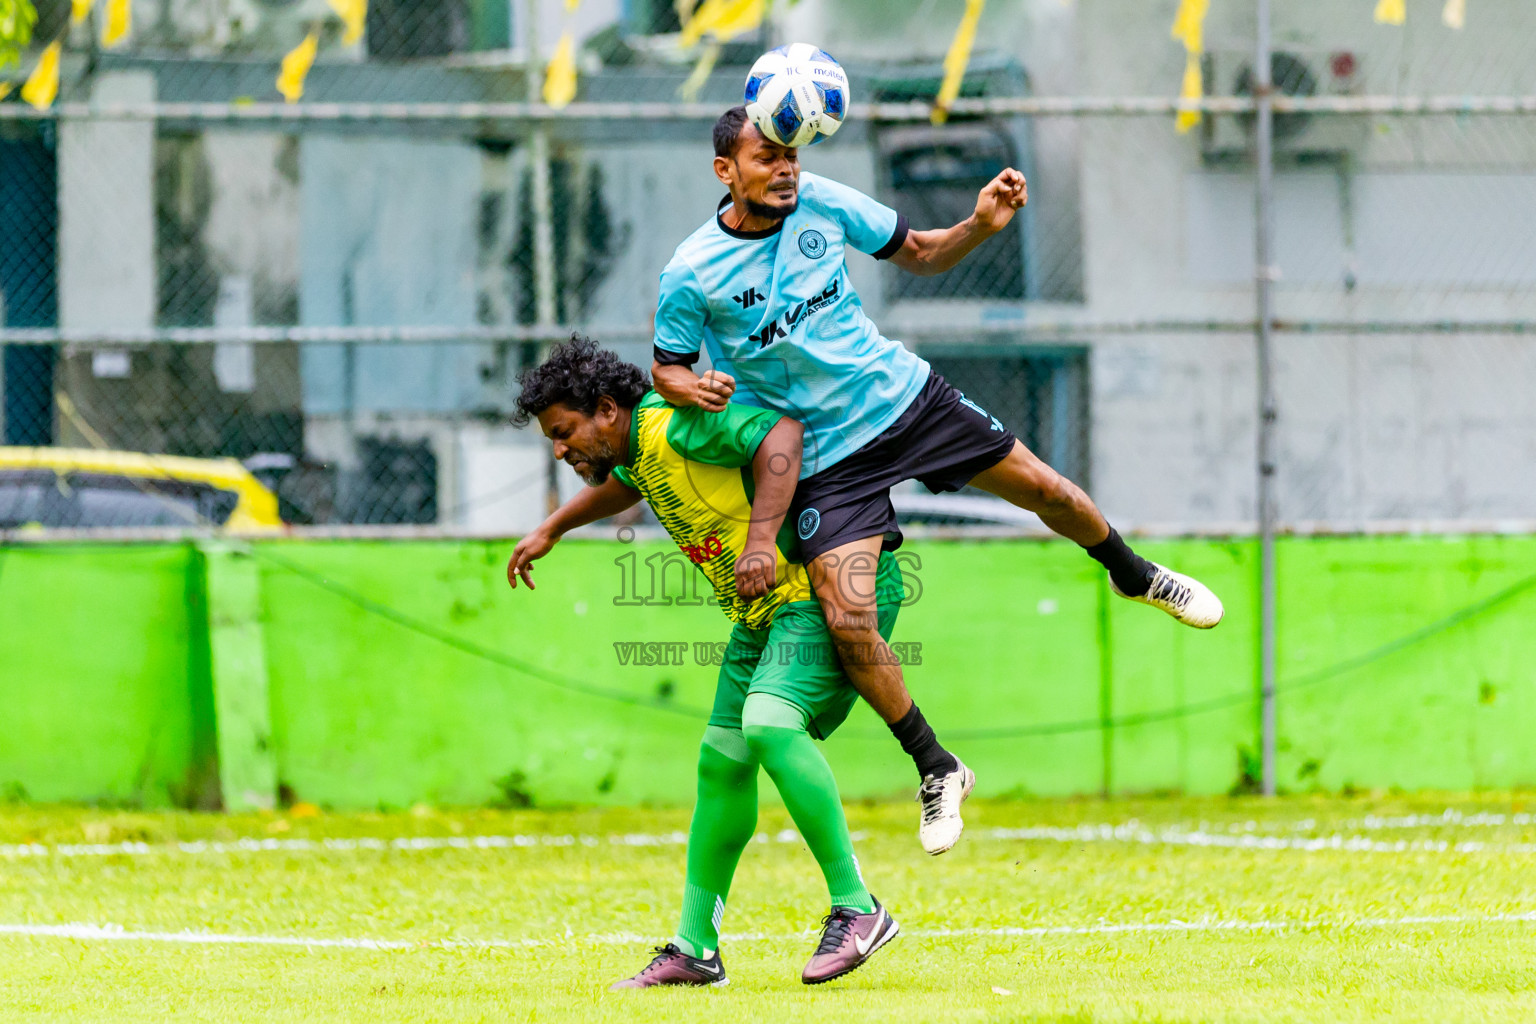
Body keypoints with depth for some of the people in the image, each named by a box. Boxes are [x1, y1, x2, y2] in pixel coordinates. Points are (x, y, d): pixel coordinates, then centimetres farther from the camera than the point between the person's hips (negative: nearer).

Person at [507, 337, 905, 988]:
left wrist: (763, 535, -38)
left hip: (833, 587, -11)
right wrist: (551, 530, 46)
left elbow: (780, 434, -30)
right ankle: (694, 951, 17)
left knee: (768, 724, -29)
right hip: (765, 611, 11)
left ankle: (856, 908, -26)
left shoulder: (677, 425, -18)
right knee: (722, 764, 9)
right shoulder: (636, 448, 14)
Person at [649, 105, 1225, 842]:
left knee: (1045, 490, 9)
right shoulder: (690, 275, -16)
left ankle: (1133, 576, 44)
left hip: (905, 395, 3)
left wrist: (981, 225, -13)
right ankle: (937, 771, 4)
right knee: (847, 622, -16)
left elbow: (919, 255, 6)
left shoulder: (822, 202, -8)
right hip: (826, 454, -3)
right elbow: (666, 369, -1)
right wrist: (693, 390, -25)